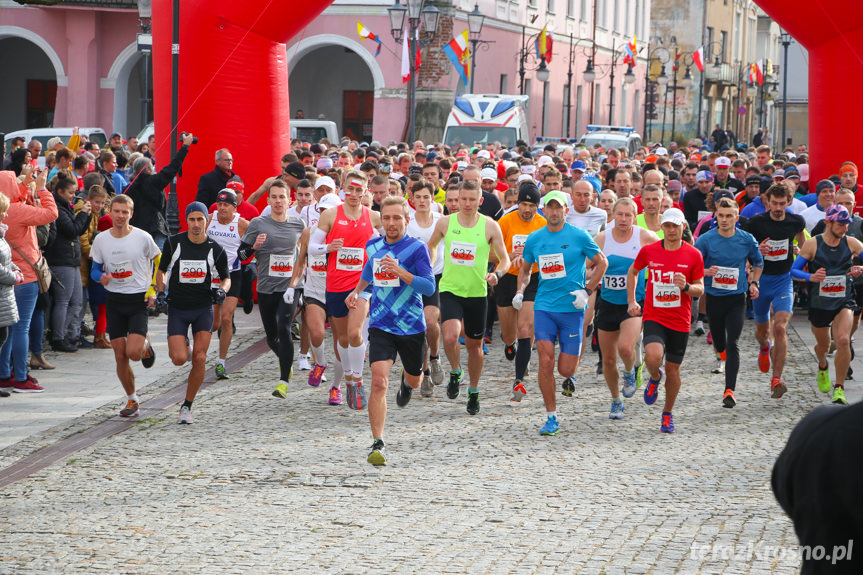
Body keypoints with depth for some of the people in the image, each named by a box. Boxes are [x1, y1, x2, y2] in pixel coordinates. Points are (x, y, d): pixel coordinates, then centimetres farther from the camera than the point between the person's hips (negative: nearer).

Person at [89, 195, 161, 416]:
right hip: (114, 300, 3)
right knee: (120, 356, 2)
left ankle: (146, 344, 19)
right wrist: (101, 277, -15)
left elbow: (159, 261, 7)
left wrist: (153, 289, -2)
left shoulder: (142, 238, -8)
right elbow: (95, 269, 9)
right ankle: (131, 399, 19)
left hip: (139, 300, -3)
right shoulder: (101, 240, 0)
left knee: (133, 352, -17)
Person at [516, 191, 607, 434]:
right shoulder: (534, 239, 6)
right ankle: (551, 417, 0)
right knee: (545, 362, -11)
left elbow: (602, 263, 5)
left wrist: (587, 291, -4)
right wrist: (520, 291, 3)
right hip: (544, 307, 2)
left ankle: (570, 378, 36)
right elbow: (525, 269, 21)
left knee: (566, 370, -3)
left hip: (572, 308, -2)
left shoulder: (579, 236, -3)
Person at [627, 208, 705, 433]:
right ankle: (655, 378, 11)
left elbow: (700, 289, 3)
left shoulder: (694, 255, -2)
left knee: (673, 370, 6)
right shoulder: (648, 251, 0)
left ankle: (667, 414, 27)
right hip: (653, 317, -1)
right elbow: (633, 272, 18)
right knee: (653, 357, -26)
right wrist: (631, 301, 10)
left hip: (680, 321, 1)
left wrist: (686, 287, -19)